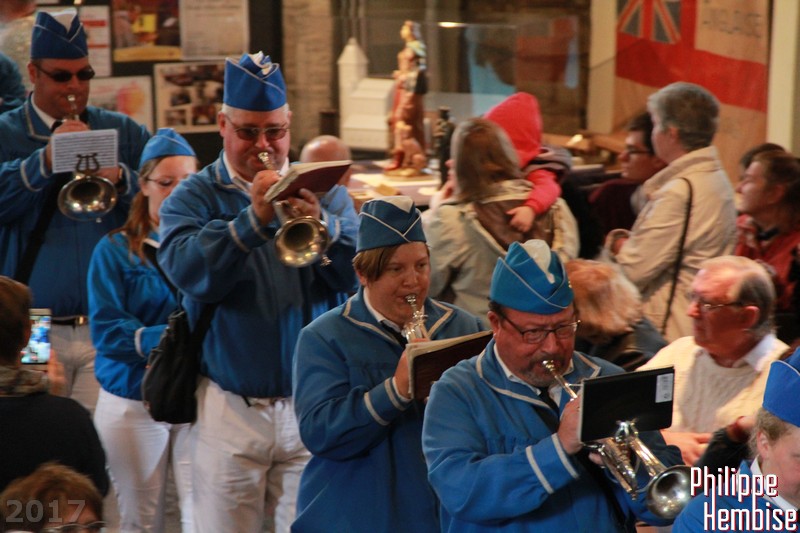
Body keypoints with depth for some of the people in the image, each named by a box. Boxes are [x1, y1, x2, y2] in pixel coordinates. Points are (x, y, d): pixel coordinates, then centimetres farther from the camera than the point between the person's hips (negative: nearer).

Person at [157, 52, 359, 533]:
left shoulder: (324, 191, 8)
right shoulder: (194, 198, 2)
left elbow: (358, 277, -6)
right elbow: (187, 272, -17)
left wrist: (321, 223, -23)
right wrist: (253, 218, -25)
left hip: (311, 404, 1)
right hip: (229, 409, -1)